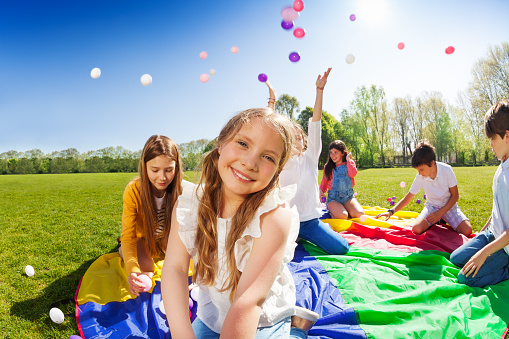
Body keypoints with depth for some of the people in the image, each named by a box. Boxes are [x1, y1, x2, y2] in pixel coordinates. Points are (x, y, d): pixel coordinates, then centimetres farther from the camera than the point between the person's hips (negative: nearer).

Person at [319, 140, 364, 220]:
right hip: (333, 197, -2)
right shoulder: (328, 166, 6)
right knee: (342, 216, -29)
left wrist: (348, 159, -4)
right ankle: (331, 210, 1)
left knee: (360, 214, -21)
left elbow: (353, 174, -13)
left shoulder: (350, 163, 8)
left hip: (348, 196, 3)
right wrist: (321, 190, -9)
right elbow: (324, 181, 12)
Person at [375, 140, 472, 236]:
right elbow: (407, 198, -5)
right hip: (431, 206, 1)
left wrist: (440, 213, -18)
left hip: (448, 206, 0)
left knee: (467, 230, -24)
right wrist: (391, 211, -18)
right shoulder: (420, 177, -13)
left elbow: (455, 195, -10)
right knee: (416, 229, -25)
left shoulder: (446, 170, -19)